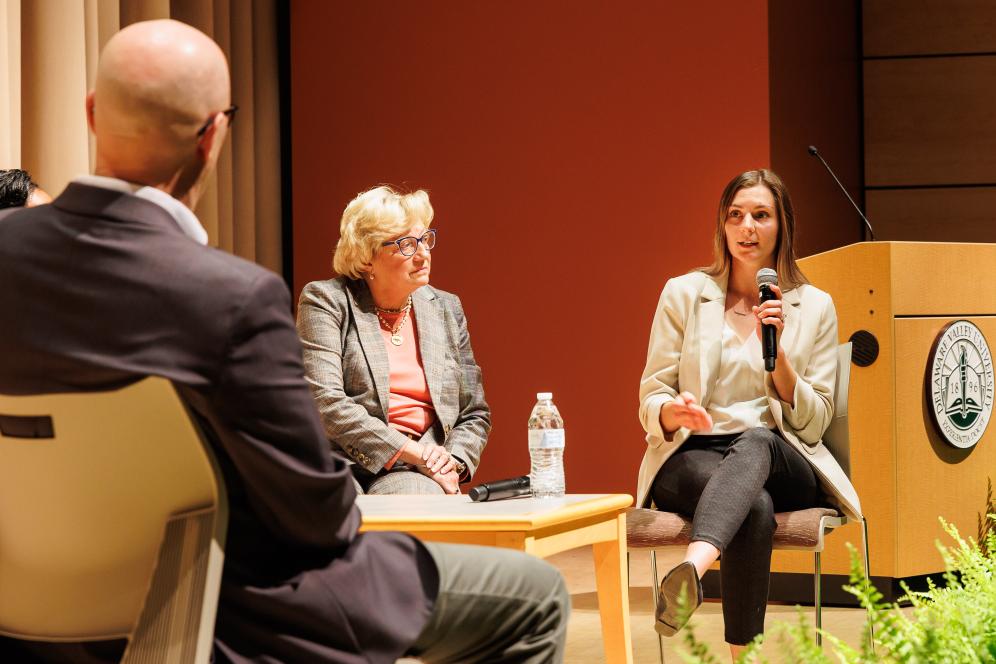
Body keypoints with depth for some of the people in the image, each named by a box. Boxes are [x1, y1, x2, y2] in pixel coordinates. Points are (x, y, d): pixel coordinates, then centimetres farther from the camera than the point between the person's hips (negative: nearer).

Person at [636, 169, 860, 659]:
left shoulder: (814, 307, 10)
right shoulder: (683, 294, 9)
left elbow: (813, 423, 6)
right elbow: (650, 404, 7)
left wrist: (776, 349, -9)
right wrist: (675, 412, -19)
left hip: (781, 461, 0)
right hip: (690, 457, 0)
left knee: (755, 442, -40)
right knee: (755, 506, -39)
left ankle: (690, 570, -66)